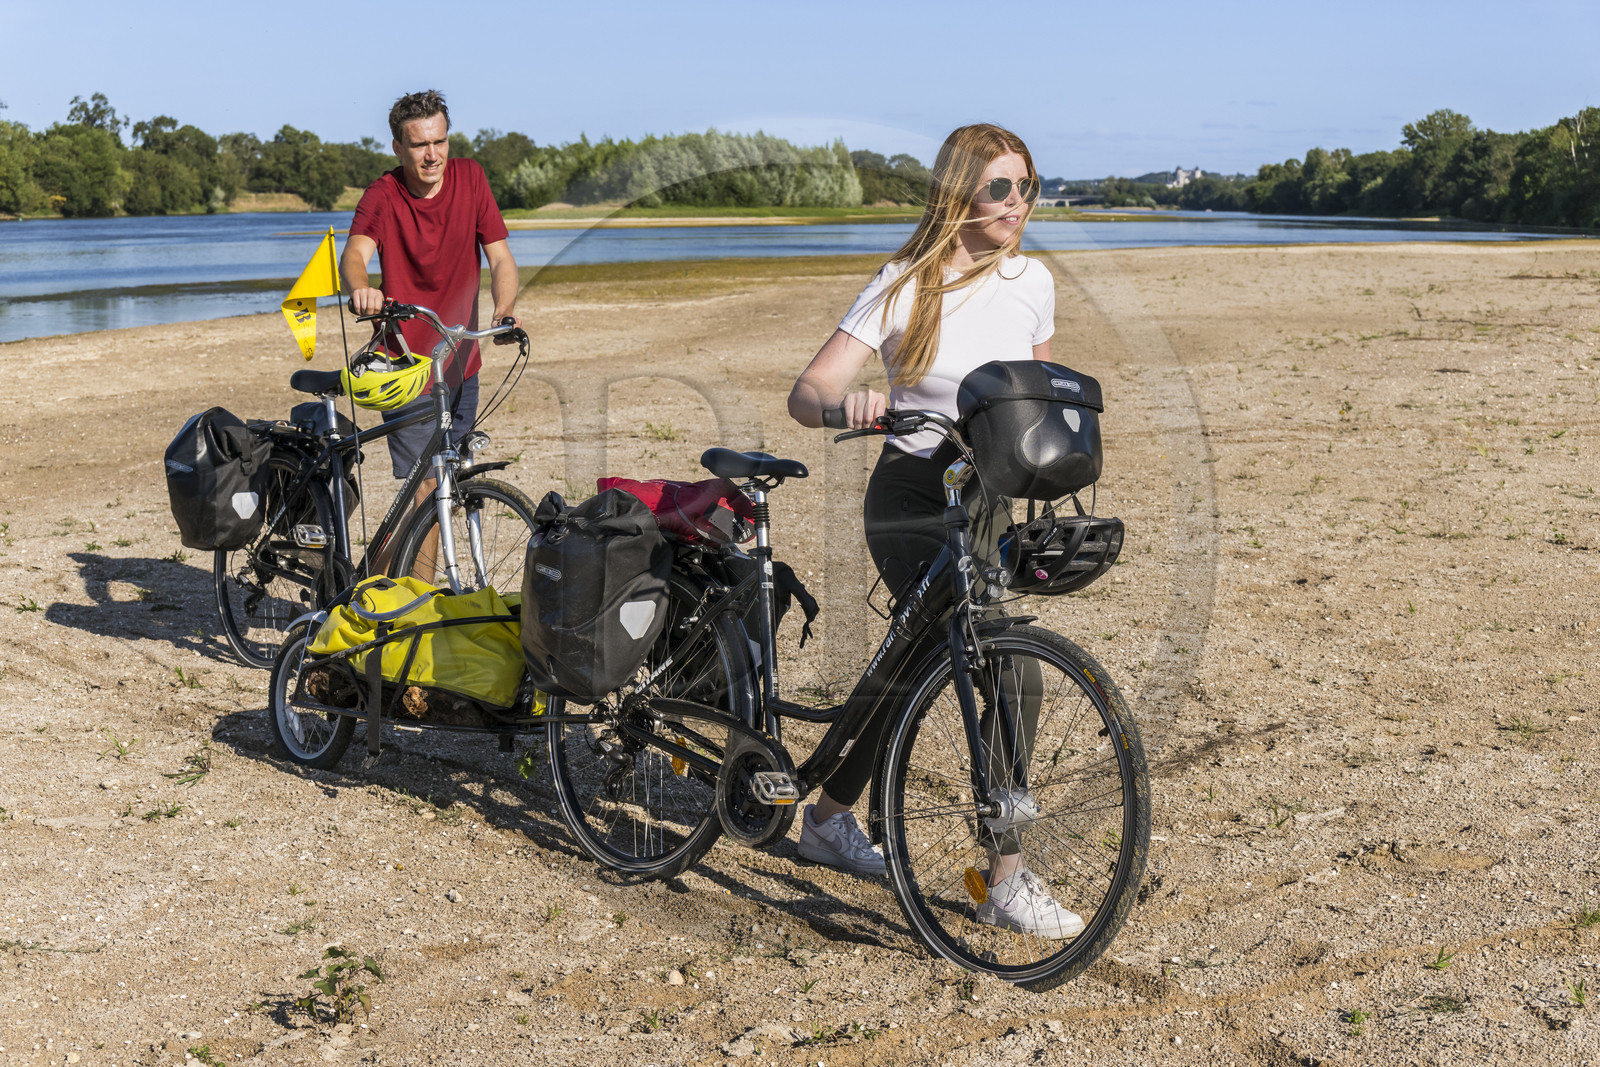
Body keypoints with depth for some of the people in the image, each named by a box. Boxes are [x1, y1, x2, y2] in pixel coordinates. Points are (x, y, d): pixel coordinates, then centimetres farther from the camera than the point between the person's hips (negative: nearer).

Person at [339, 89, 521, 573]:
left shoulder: (469, 178, -1)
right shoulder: (383, 196, -11)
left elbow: (501, 259, -4)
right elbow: (355, 253, -28)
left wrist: (504, 310, -24)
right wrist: (359, 288, -52)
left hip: (462, 365, 5)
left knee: (444, 489, 14)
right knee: (425, 493, -11)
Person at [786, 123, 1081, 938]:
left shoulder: (1032, 283, 2)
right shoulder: (904, 287, -13)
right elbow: (805, 392, -19)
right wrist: (843, 404, -41)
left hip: (989, 503, 6)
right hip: (912, 503, -6)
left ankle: (829, 819, 39)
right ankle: (1007, 881, -6)